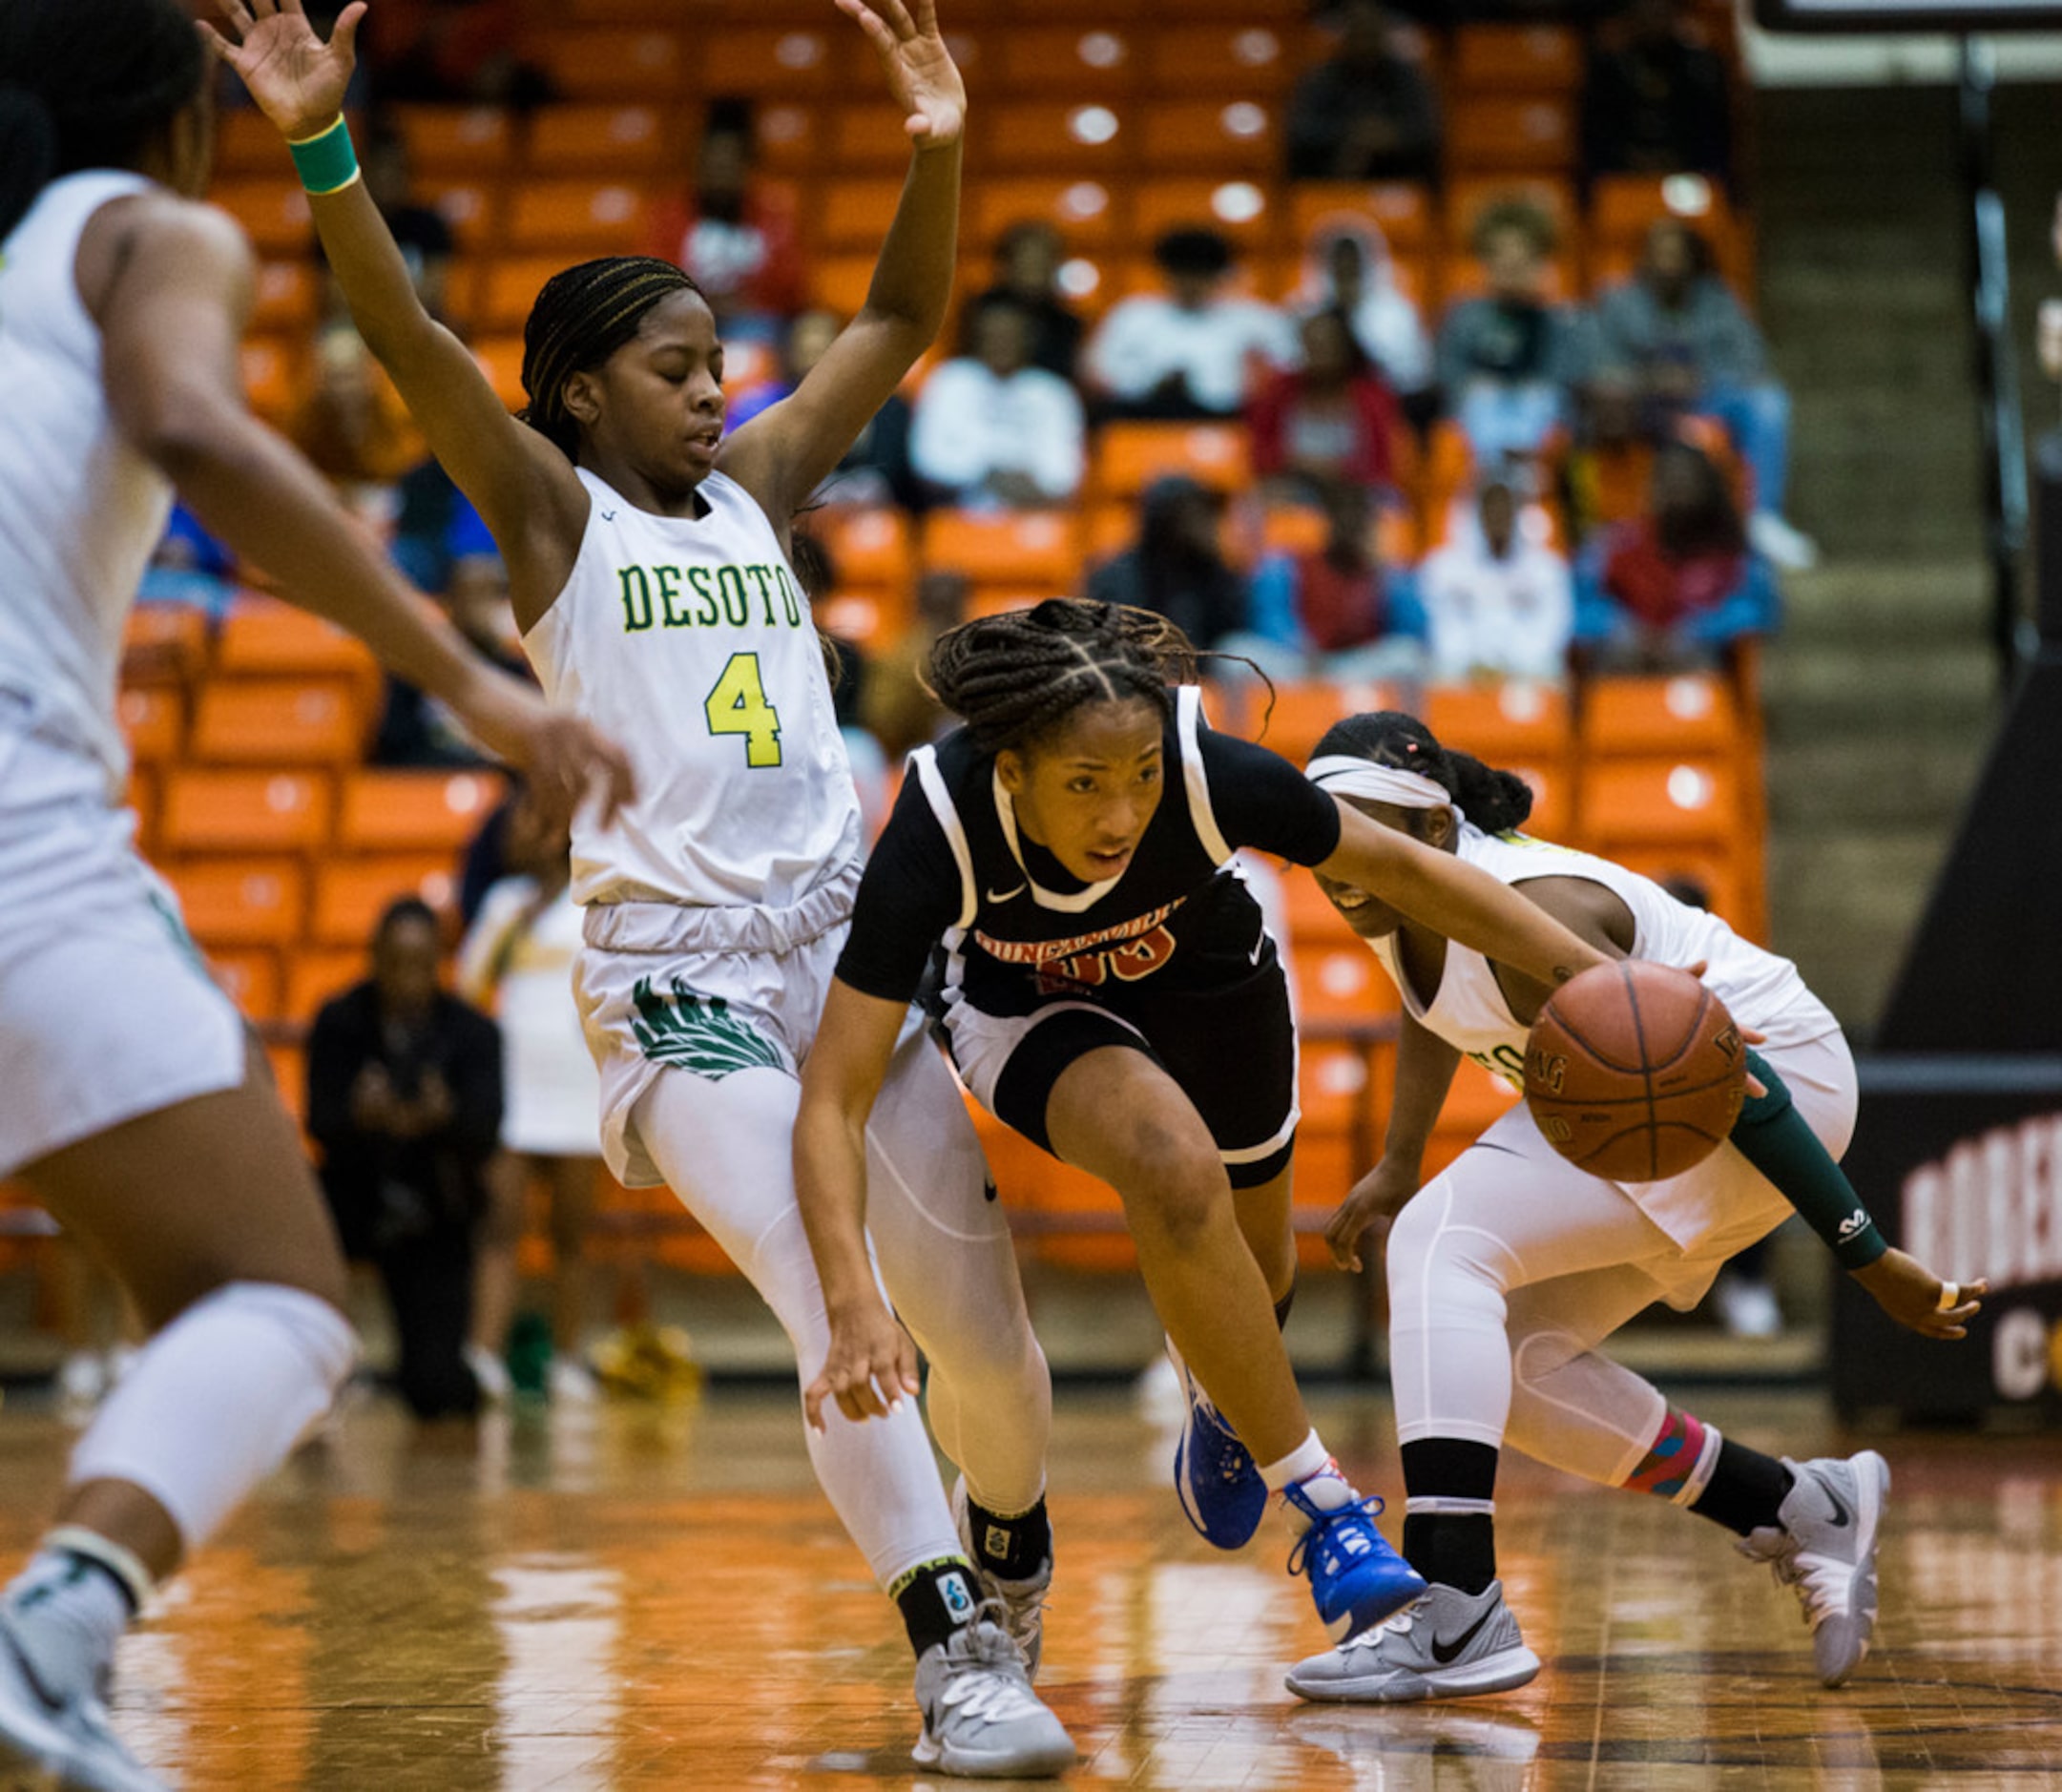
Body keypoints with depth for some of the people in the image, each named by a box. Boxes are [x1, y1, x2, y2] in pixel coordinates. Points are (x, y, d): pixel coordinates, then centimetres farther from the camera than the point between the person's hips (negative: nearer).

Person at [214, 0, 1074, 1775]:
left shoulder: (754, 485, 16)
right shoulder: (552, 511, 3)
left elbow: (902, 325, 15)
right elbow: (413, 345, -12)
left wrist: (940, 150, 0)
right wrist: (324, 151, -24)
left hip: (847, 933, 5)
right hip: (676, 970, -5)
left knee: (978, 1322, 6)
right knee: (833, 1313, -21)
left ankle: (1006, 1559, 34)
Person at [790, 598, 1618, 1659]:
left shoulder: (1212, 775, -37)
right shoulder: (938, 831, -39)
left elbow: (1397, 868, -19)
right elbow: (833, 1102, -39)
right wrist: (855, 1304, -52)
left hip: (1203, 978, 2)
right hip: (1026, 1008, -2)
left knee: (1251, 1263, 18)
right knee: (1172, 1164, -32)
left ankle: (1217, 1395, 58)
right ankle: (1322, 1509, -18)